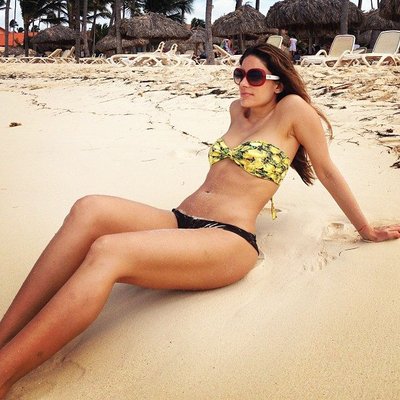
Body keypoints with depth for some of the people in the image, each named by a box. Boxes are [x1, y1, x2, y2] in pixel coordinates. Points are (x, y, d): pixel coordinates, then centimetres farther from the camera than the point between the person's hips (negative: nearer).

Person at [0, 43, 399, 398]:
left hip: (229, 240, -7)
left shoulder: (293, 108, 5)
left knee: (107, 252, -33)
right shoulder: (238, 110, 24)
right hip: (179, 221, 7)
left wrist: (366, 229, 18)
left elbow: (327, 171, 11)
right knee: (89, 209, -24)